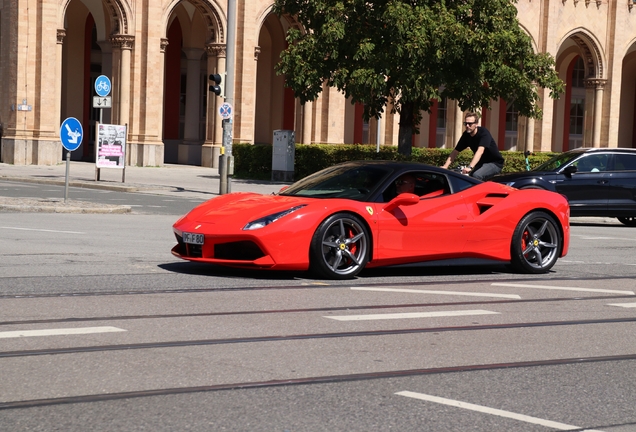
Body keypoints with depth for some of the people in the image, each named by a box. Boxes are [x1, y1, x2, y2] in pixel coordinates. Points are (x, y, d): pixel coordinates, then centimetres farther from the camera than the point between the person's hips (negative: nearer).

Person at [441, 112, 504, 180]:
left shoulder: (483, 133, -24)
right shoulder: (466, 135, -4)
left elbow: (480, 151, -39)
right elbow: (455, 151, -4)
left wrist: (470, 167, -52)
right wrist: (445, 166, -19)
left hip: (495, 163, -7)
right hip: (482, 163, 7)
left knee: (476, 175, -31)